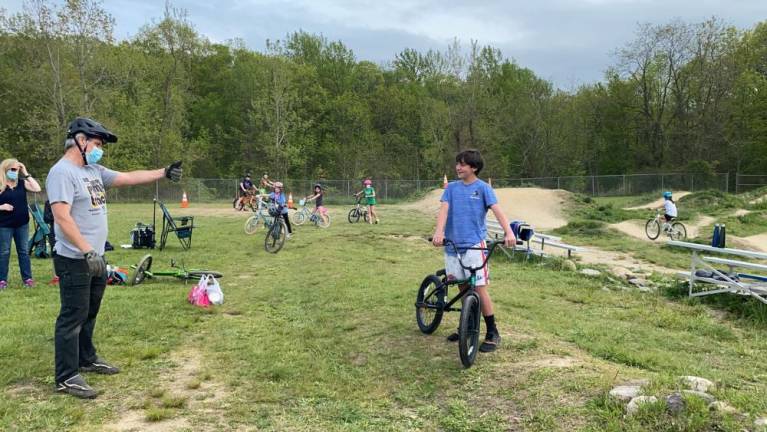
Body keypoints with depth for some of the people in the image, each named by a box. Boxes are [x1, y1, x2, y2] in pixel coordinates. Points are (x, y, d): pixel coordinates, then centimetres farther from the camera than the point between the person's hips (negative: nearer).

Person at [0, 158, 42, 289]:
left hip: (22, 224, 3)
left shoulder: (22, 183, 4)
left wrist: (26, 174, -9)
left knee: (23, 251, 9)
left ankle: (27, 278, 15)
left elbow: (37, 189, -11)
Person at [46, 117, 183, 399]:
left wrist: (163, 173, 8)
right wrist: (87, 252, -26)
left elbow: (128, 178, 16)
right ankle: (66, 378, 5)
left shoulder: (94, 171, 12)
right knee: (73, 317, -3)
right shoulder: (62, 172, -16)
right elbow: (62, 218, -23)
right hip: (75, 261, -9)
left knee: (89, 314, 20)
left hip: (95, 257, 9)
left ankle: (86, 359, 34)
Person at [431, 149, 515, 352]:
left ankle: (493, 333, 6)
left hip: (474, 244, -4)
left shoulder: (483, 188, -1)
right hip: (453, 244, 4)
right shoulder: (451, 187, 8)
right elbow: (444, 209, -6)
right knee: (463, 288, 13)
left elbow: (497, 210, -13)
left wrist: (509, 232, -30)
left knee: (480, 289, -5)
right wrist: (439, 232, -24)